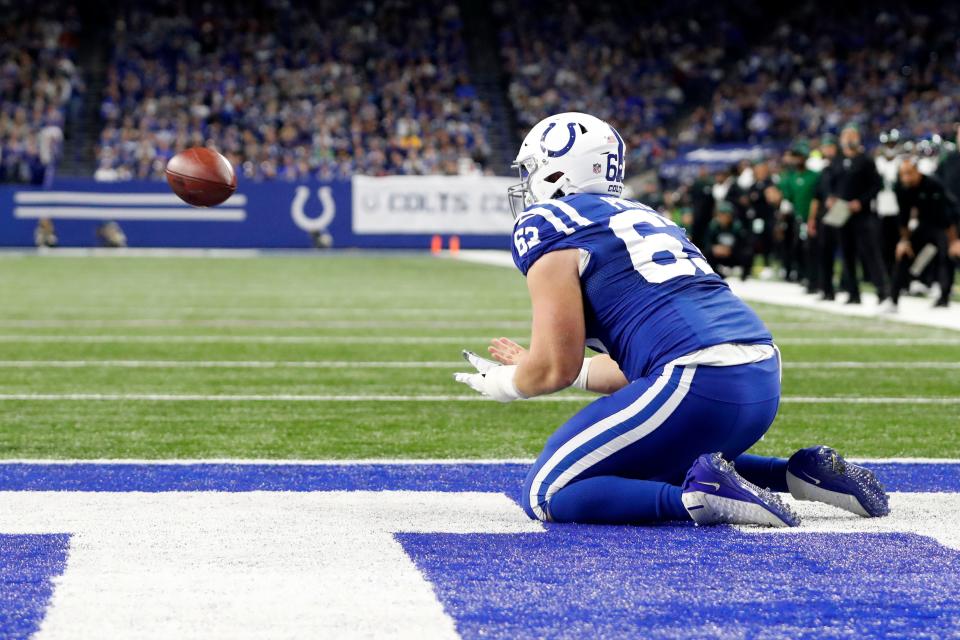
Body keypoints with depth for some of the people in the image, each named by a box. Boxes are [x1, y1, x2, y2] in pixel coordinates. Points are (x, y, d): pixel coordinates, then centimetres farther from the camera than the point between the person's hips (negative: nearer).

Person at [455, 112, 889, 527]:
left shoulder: (547, 225, 3)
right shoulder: (642, 216, 27)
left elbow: (557, 369, 0)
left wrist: (507, 384, 21)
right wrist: (528, 367, 39)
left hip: (697, 389, -8)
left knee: (546, 495, 1)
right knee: (635, 465, 32)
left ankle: (700, 497, -17)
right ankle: (798, 474, 15)